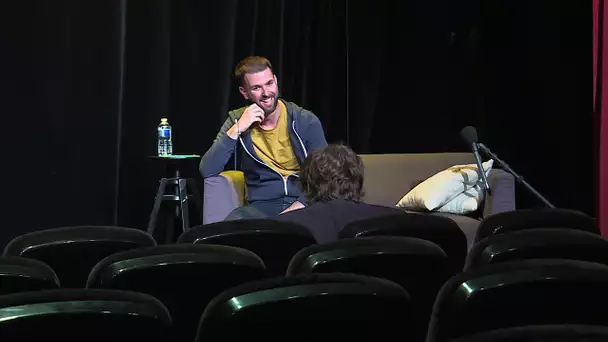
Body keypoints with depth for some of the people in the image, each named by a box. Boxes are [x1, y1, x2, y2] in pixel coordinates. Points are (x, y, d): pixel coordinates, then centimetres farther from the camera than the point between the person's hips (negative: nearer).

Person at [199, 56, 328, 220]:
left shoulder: (306, 121, 1)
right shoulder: (237, 121, 5)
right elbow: (207, 171, -4)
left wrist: (298, 207, -19)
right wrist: (237, 129, -13)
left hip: (304, 205, 0)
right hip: (261, 205, 0)